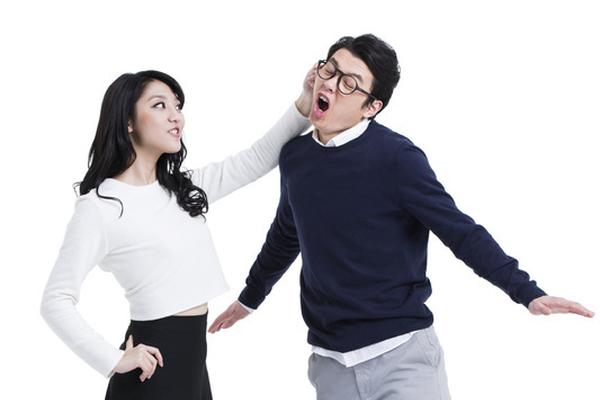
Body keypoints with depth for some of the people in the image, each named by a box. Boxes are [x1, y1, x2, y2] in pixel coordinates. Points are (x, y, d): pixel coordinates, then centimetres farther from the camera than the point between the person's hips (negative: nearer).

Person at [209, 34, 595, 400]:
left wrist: (528, 292, -21)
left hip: (402, 353, -5)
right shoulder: (295, 156, 6)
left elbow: (461, 231, -12)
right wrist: (250, 297, 36)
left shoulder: (396, 157, -12)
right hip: (330, 361, 5)